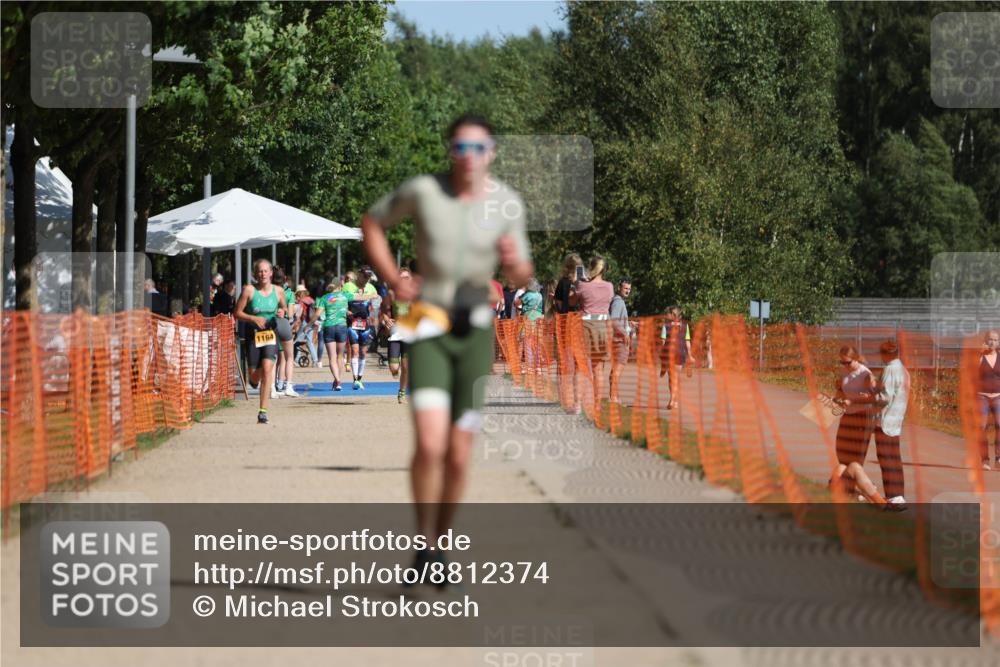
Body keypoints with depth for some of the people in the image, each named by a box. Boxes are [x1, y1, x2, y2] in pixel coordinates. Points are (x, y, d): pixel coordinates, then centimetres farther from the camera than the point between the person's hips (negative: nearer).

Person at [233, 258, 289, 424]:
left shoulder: (278, 291, 1)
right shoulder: (249, 290, -7)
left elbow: (284, 308, 19)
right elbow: (237, 313, -4)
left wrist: (282, 313, -4)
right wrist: (254, 319, -18)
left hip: (271, 334, 0)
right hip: (253, 334, 0)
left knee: (267, 369, -17)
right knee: (255, 374, 3)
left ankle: (263, 411, -15)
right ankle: (254, 379, 46)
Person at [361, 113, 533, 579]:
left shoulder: (507, 203, -4)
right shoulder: (422, 191, -10)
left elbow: (519, 277, 6)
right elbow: (371, 222, 8)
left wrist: (515, 261, -19)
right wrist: (392, 281, -5)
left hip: (475, 334, 2)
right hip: (428, 330, -2)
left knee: (458, 456, 4)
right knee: (430, 444, -20)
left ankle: (441, 545, 24)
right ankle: (424, 544, -1)